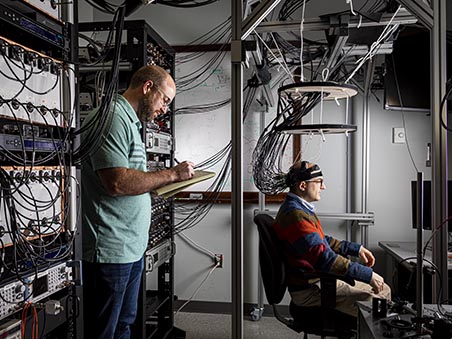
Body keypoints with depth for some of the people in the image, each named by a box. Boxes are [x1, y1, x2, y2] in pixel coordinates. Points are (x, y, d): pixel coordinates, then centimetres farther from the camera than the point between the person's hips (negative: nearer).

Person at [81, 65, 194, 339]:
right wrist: (171, 174, -16)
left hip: (133, 247, 10)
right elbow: (117, 182, -24)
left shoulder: (130, 122, 18)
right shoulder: (111, 117, -14)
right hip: (111, 251, -10)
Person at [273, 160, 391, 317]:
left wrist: (356, 248, 14)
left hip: (319, 278, 10)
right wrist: (368, 275, -23)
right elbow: (324, 258, -28)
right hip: (309, 290, -10)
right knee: (377, 301, -16)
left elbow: (322, 240, 22)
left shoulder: (296, 208, 12)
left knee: (383, 290, 8)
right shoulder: (295, 215, -23)